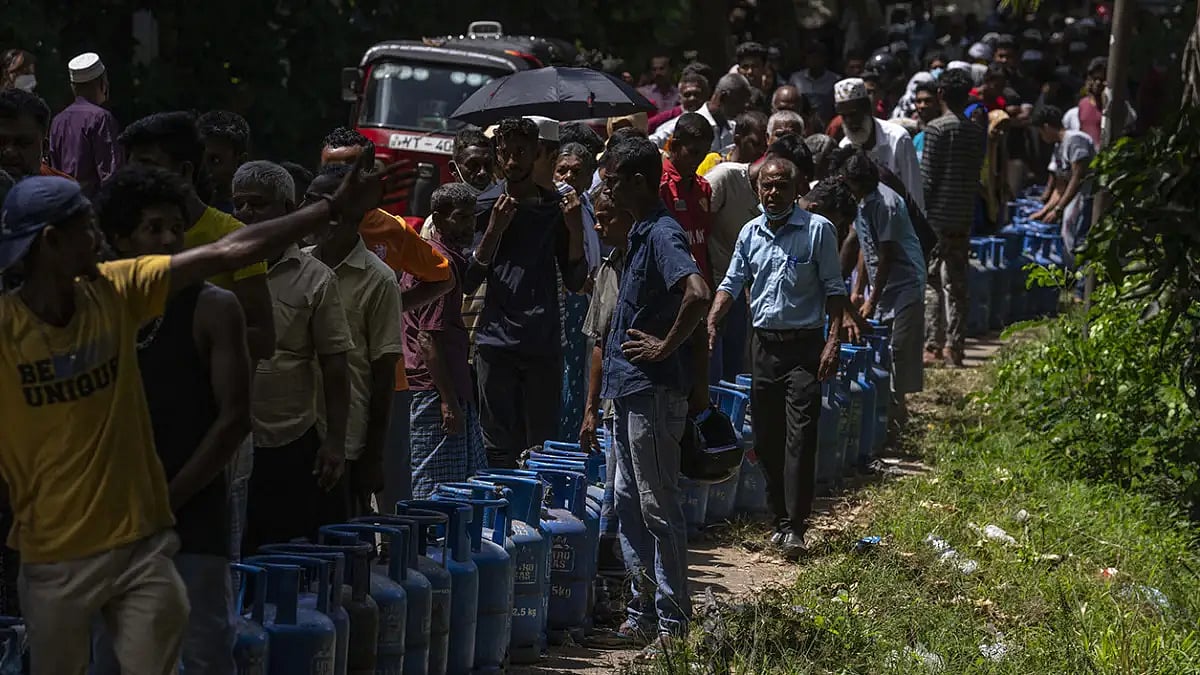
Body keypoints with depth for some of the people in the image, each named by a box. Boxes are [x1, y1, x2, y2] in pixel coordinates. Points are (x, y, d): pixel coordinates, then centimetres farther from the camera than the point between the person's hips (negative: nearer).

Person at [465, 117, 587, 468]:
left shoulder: (556, 207, 10)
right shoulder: (484, 206, 5)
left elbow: (575, 282, 9)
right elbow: (468, 282, 0)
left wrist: (575, 230, -4)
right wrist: (493, 230, -11)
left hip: (544, 343, 1)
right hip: (496, 341, -1)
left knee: (543, 444, 3)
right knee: (500, 448, -1)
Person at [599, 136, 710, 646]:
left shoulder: (663, 234, -16)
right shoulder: (640, 234, 15)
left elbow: (698, 296, -32)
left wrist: (665, 347, -21)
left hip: (654, 391, -10)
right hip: (629, 390, 10)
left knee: (658, 507, -4)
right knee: (629, 504, 13)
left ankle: (673, 619, 2)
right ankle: (642, 611, 20)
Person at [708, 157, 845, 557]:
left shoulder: (818, 230, -4)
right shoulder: (750, 234, 9)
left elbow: (834, 290, -3)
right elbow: (732, 284, 13)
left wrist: (833, 342, -12)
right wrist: (711, 321, -5)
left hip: (804, 345, -5)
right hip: (764, 342, 5)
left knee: (799, 437, -11)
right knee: (766, 438, 8)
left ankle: (794, 527, -12)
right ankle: (780, 519, 19)